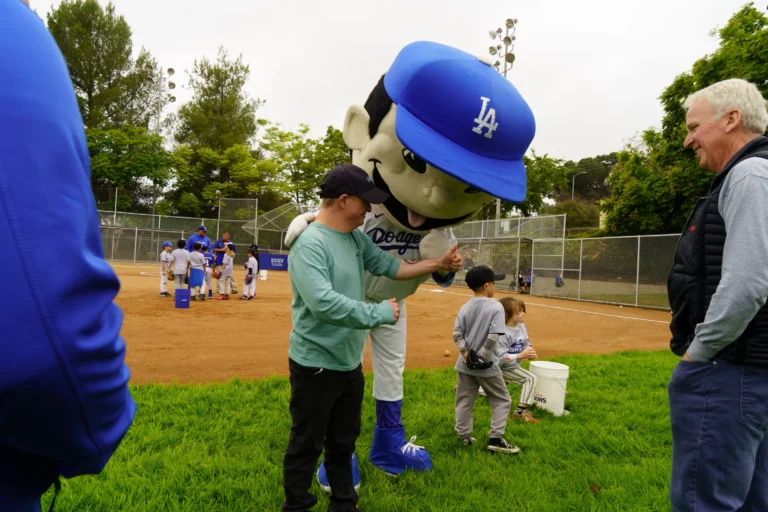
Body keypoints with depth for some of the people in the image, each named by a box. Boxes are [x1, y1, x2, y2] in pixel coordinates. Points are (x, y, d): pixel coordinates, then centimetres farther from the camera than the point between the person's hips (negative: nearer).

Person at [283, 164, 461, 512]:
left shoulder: (357, 239, 4)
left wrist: (438, 264, 6)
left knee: (344, 442, 23)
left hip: (350, 364, 9)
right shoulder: (310, 244, -23)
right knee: (306, 446, 10)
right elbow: (324, 303, -34)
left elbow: (389, 266, 11)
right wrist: (379, 313, -27)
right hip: (316, 366, -8)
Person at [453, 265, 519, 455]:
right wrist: (482, 355, -14)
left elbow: (457, 334, -4)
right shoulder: (496, 307, -13)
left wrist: (466, 352, -8)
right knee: (502, 400, 11)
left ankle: (463, 437, 22)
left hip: (465, 363, 5)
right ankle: (495, 439, 8)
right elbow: (493, 337, -21)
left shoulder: (465, 307, 3)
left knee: (464, 401, 15)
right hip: (486, 365, -5)